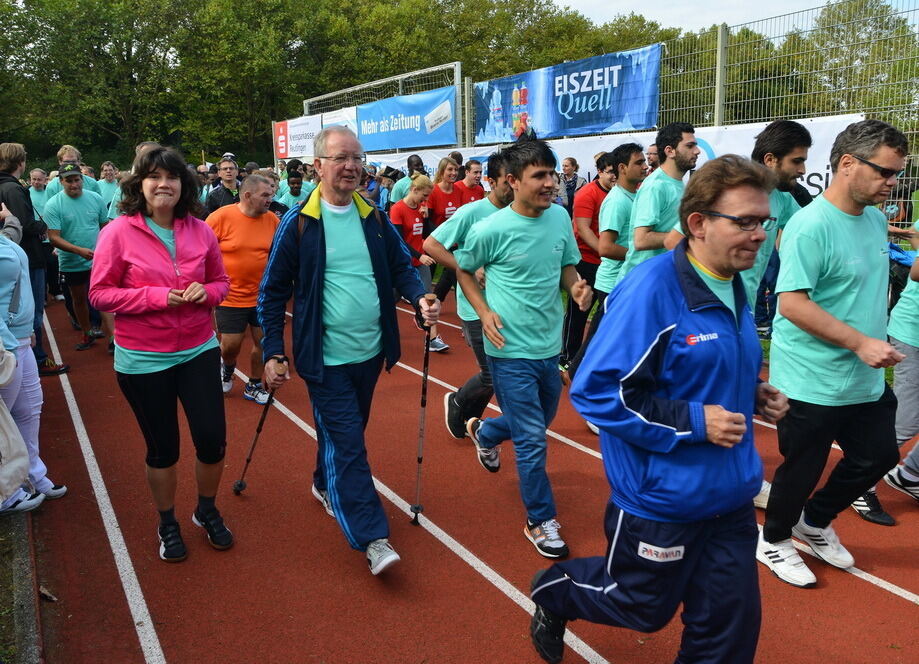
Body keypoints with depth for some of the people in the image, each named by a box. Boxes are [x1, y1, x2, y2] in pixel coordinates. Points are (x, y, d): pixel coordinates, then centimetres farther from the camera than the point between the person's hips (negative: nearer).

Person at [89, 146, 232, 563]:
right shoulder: (118, 232, -10)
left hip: (198, 350, 3)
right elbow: (99, 294, -9)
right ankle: (167, 524, 35)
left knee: (212, 438, 3)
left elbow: (221, 282, 10)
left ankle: (207, 511, 32)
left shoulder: (200, 231, 0)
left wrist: (206, 291, -13)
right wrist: (156, 296, -21)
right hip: (143, 359, -2)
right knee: (162, 448, 10)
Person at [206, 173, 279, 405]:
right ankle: (227, 368, 38)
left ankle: (253, 386, 29)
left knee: (262, 342, 7)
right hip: (230, 297, -3)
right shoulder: (221, 217, -13)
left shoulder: (272, 219, -2)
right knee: (230, 345, 1)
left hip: (263, 296, 3)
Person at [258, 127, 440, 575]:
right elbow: (273, 292, -4)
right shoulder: (298, 224, -9)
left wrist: (420, 297, -10)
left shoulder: (374, 218, 3)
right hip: (326, 358, -5)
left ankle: (325, 486, 47)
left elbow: (401, 267, 12)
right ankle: (372, 538, 0)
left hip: (370, 352, 5)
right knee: (347, 444, -5)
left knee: (346, 434, 21)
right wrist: (273, 353, -8)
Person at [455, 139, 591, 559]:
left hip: (550, 345, 6)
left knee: (542, 418, 24)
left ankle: (485, 433, 54)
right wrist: (484, 312, -13)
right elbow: (464, 269, 1)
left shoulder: (560, 217, -1)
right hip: (511, 351, -6)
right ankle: (541, 521, 17)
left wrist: (577, 288, -10)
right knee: (532, 440, -2)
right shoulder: (491, 230, -16)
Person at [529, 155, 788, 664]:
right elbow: (596, 391, -24)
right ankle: (554, 592, 44)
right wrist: (693, 421, -24)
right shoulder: (651, 290, -23)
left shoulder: (733, 288, 4)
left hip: (732, 493, 7)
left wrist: (753, 395, 1)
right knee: (644, 607, 15)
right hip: (662, 496, -7)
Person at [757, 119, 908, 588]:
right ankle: (773, 540, 32)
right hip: (813, 382, -8)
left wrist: (876, 344, 16)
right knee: (802, 468, 7)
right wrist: (860, 342, -26)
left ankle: (815, 521, 40)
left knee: (878, 456, 18)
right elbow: (791, 303, -26)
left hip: (867, 379, 9)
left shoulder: (875, 219, 7)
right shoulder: (811, 225, -20)